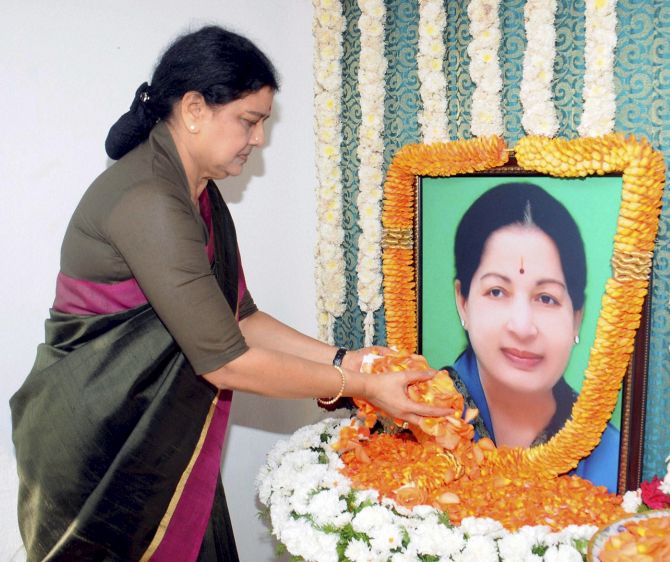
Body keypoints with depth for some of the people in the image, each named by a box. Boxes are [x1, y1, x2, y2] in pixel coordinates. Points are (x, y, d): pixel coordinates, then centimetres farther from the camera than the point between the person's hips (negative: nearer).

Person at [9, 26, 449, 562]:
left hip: (165, 437, 8)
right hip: (101, 448, -8)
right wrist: (359, 386, -17)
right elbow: (224, 361, -25)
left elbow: (239, 319, 6)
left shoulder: (202, 197, 6)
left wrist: (342, 359, -3)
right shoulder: (147, 201, -24)